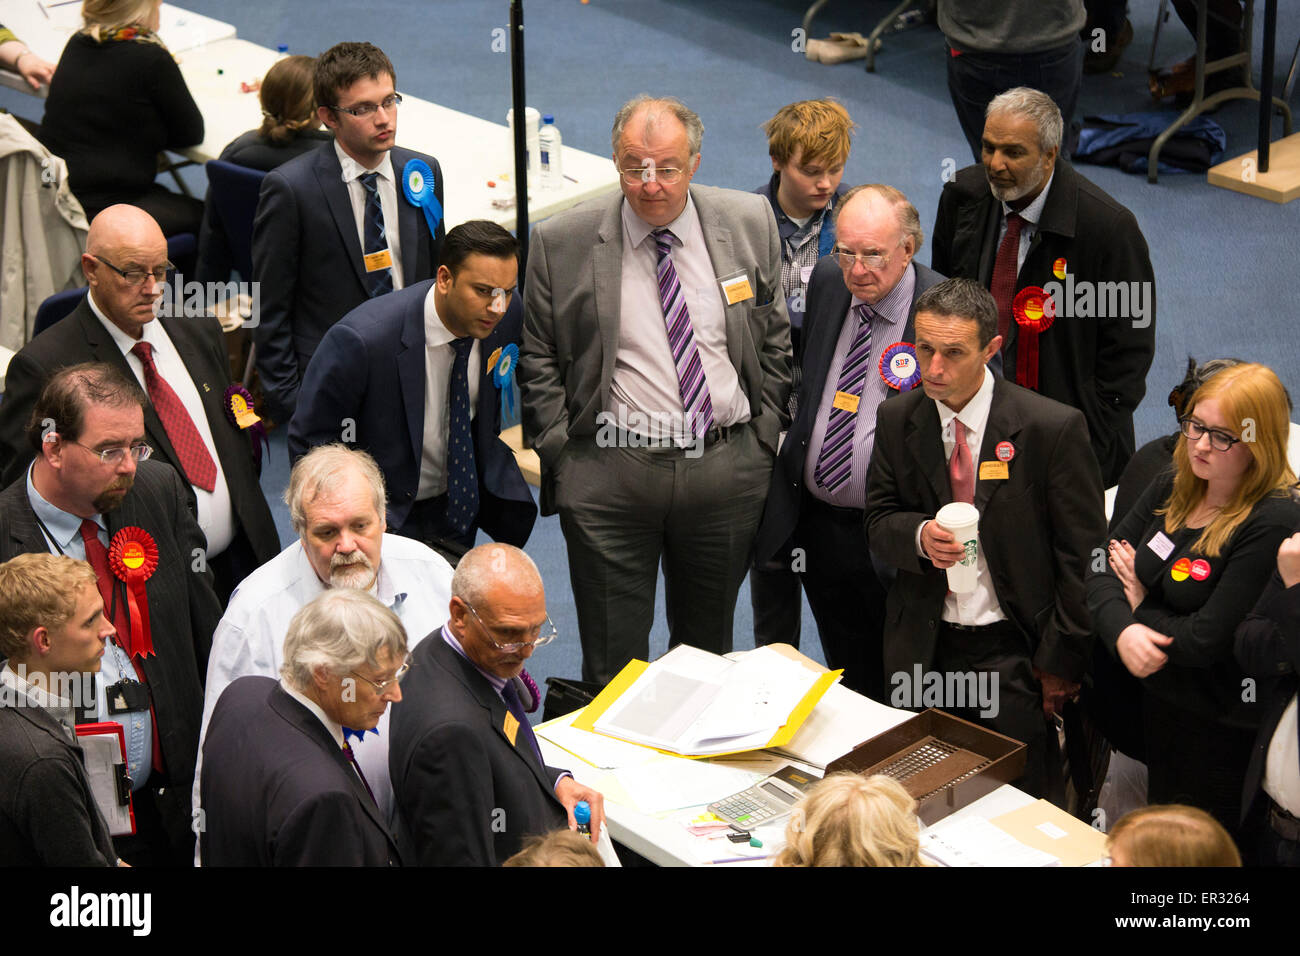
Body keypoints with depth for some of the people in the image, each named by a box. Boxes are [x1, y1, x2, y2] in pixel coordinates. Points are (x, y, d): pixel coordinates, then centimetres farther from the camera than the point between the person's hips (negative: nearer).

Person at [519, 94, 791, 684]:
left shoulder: (750, 224, 1)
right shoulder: (561, 244, -5)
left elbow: (775, 339, 9)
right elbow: (536, 360, 3)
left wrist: (764, 435, 5)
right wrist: (563, 449, -4)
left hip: (726, 471, 2)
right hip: (609, 474, -2)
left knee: (709, 646, 16)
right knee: (613, 662, 4)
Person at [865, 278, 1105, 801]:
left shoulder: (1053, 428, -13)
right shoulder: (897, 419, 0)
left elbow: (1082, 556, -8)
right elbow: (878, 521, 7)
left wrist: (1060, 661, -8)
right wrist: (920, 536, -17)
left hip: (1013, 656, -3)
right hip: (922, 649, 4)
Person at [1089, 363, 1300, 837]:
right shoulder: (1171, 488, 1)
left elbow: (1207, 640, -25)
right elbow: (1100, 570, -1)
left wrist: (1140, 605, -8)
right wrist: (1122, 630, -21)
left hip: (1220, 729, -7)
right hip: (1157, 704, 7)